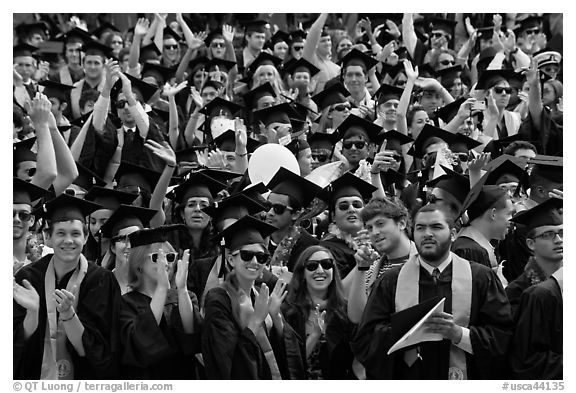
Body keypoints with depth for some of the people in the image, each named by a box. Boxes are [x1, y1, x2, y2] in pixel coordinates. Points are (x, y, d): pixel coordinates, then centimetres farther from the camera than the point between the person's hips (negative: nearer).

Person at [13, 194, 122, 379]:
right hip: (36, 375, 1)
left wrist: (67, 313, -31)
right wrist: (32, 311, -28)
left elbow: (90, 350, -17)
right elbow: (19, 345, -12)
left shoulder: (100, 280, -14)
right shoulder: (28, 277, -9)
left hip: (82, 378, -1)